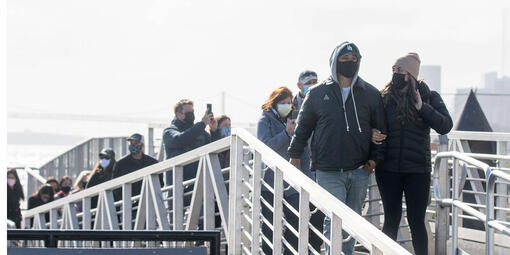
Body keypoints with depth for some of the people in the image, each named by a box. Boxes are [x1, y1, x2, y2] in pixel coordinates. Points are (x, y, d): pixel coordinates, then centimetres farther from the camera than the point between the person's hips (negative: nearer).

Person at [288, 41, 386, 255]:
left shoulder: (370, 94, 8)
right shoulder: (318, 93, 5)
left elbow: (380, 129, 14)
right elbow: (303, 127, 13)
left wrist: (374, 158, 4)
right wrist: (295, 155, 9)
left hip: (359, 171, 2)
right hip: (328, 171, -2)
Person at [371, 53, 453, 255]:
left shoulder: (429, 97, 1)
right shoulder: (385, 98, 4)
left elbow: (445, 126, -8)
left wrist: (423, 108, -18)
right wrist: (372, 135, -10)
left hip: (417, 169, -1)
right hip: (388, 168, 1)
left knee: (416, 220, 0)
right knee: (392, 219, 4)